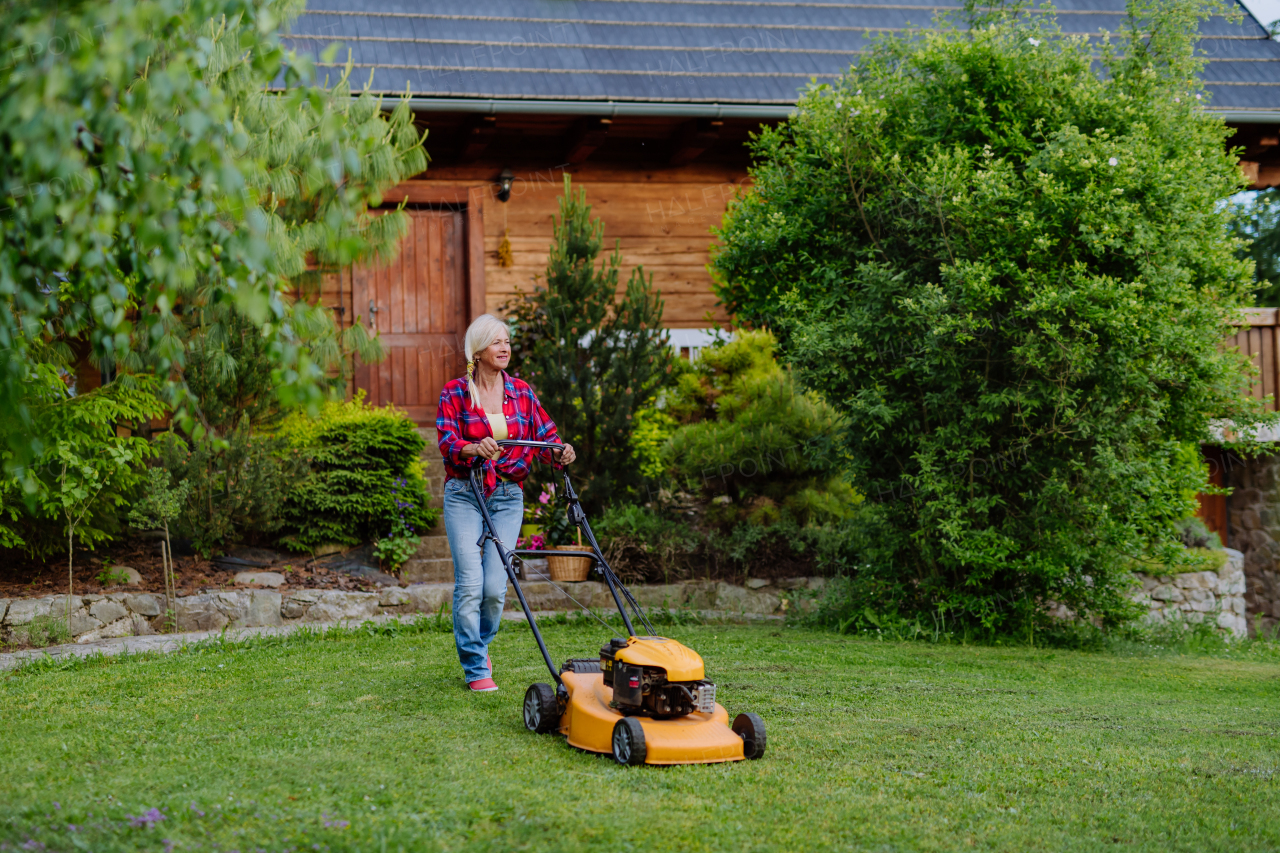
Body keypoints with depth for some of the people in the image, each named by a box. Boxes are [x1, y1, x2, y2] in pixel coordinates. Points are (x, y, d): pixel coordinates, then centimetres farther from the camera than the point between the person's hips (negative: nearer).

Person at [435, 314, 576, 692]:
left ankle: (479, 646, 25)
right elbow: (447, 441, -13)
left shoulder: (521, 392, 8)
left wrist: (559, 451, -19)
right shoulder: (454, 393, -1)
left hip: (508, 496, 2)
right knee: (470, 582, -11)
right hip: (464, 494, -2)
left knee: (495, 586, -5)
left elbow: (545, 435, 4)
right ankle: (476, 668, 2)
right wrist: (475, 448, -33)